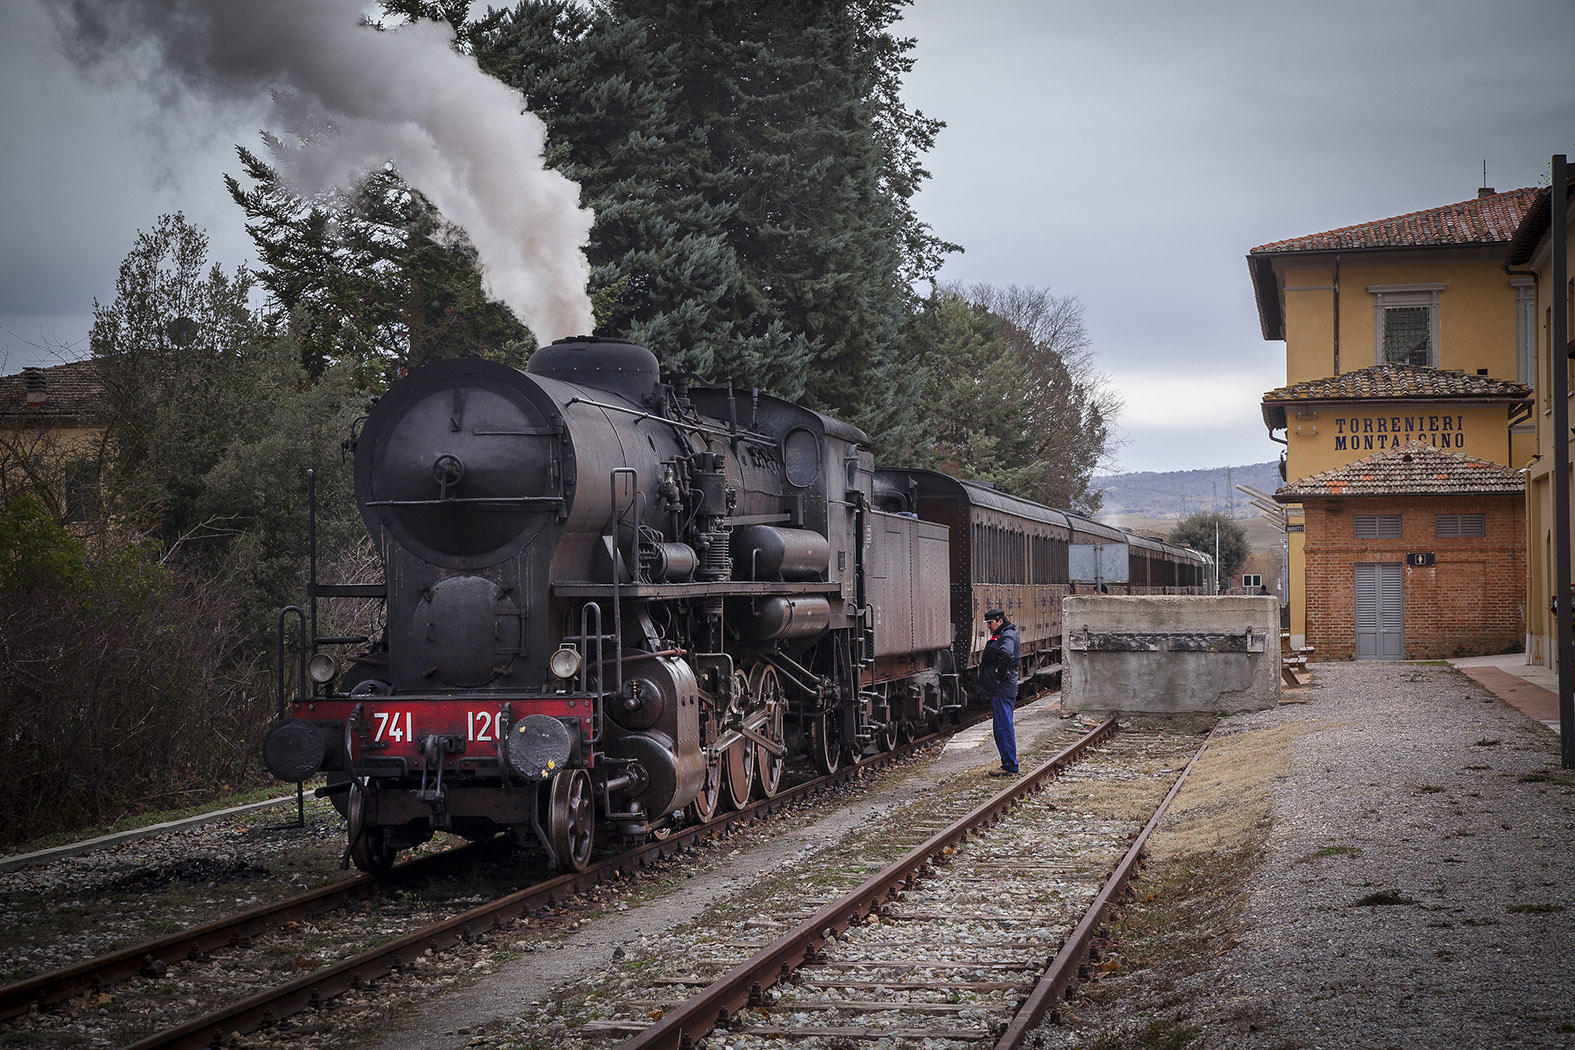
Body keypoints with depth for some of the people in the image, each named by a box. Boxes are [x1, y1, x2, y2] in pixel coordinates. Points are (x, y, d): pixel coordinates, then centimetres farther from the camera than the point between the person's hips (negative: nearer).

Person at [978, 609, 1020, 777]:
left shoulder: (1007, 636, -14)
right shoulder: (1000, 635, 19)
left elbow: (1006, 654, -33)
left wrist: (1001, 673, -22)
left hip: (1002, 690, -11)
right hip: (999, 689, 11)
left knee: (1004, 727, -8)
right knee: (1003, 727, 14)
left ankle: (1010, 767, -5)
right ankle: (1009, 765, 20)